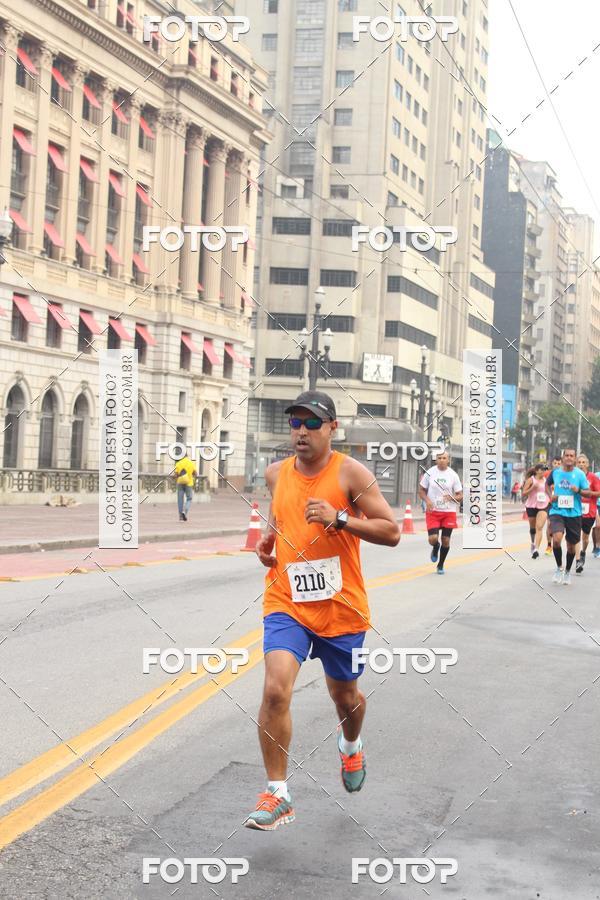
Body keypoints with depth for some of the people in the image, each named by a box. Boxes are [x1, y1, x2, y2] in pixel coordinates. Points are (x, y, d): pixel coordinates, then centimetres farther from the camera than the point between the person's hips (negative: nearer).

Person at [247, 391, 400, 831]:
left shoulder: (350, 472, -10)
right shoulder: (277, 473, 4)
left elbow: (391, 532, -13)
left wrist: (339, 518, -24)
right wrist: (269, 540, 6)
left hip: (341, 608, -2)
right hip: (287, 603, 2)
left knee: (345, 695, 18)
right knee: (275, 689, -19)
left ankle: (351, 746, 54)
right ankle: (277, 795, -7)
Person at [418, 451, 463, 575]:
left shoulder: (453, 475, -2)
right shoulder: (430, 472, -2)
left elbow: (460, 496, 2)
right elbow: (421, 490, 6)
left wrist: (451, 497, -20)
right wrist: (427, 500, -13)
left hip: (449, 512, 1)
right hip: (433, 511, -1)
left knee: (446, 540, 3)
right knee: (433, 539, -13)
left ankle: (440, 565, 25)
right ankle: (435, 549, 25)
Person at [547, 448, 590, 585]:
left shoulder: (580, 474, -3)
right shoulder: (555, 472, 1)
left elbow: (588, 493, -1)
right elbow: (548, 484, 21)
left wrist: (579, 490, -21)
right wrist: (550, 496, 3)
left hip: (574, 513, 1)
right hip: (557, 511, 0)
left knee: (571, 544, 10)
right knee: (556, 539, -22)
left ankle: (568, 571, 33)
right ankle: (559, 568, 1)